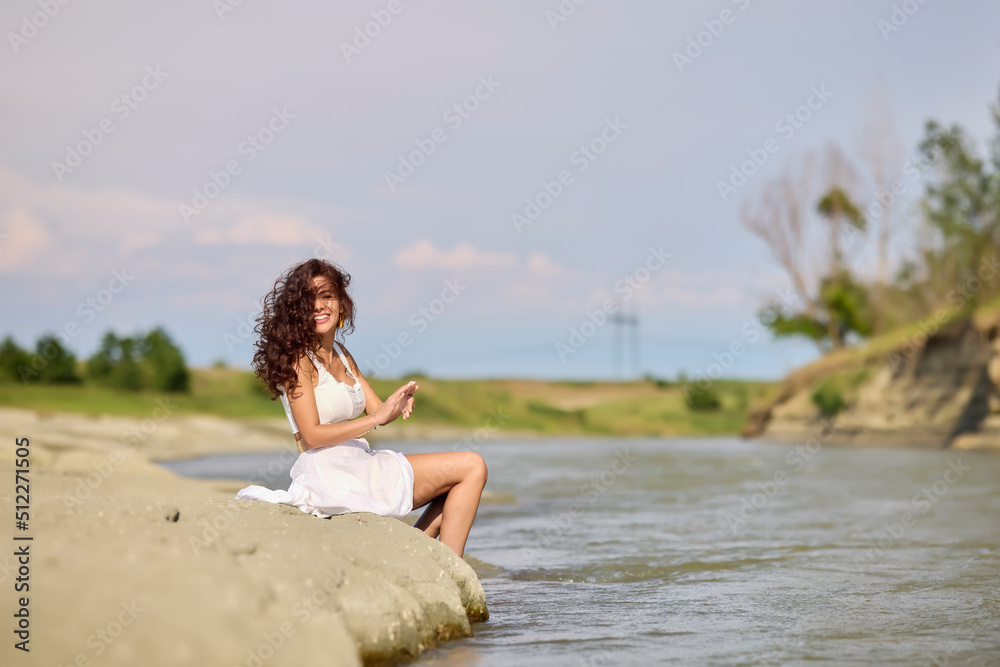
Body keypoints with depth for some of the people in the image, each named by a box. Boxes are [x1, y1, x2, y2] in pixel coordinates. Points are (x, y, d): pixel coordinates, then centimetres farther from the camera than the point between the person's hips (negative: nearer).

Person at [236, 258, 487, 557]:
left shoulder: (340, 354, 17)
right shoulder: (297, 358, -10)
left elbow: (377, 408, 14)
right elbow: (312, 435, -16)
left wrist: (401, 401, -9)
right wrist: (377, 419, -19)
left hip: (360, 463, 9)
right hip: (331, 473, -9)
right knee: (472, 467, -9)